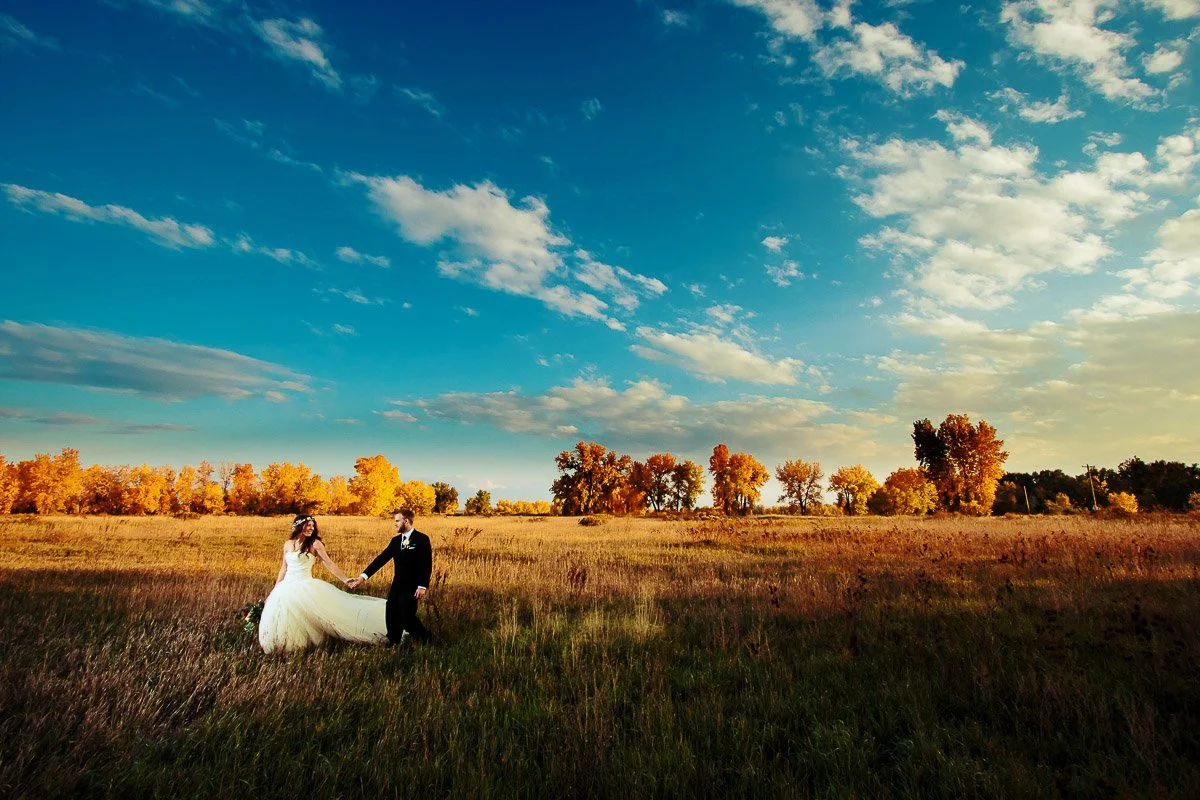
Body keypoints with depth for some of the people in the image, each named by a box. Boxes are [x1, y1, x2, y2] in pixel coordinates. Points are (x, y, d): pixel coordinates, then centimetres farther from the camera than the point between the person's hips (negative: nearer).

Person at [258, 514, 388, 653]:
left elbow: (329, 564, -6)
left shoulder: (315, 544, -4)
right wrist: (275, 589, 16)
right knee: (284, 621, 2)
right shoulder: (288, 544, 9)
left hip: (305, 587, -4)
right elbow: (284, 568, 17)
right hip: (286, 587, 5)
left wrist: (344, 579, -15)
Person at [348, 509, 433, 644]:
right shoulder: (395, 540, 10)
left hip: (412, 587, -7)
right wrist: (363, 576, -3)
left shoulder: (422, 539, -10)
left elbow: (427, 565, -14)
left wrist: (423, 586, -19)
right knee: (392, 617, 7)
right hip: (397, 585, 7)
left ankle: (426, 640, 16)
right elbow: (381, 559, 6)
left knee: (407, 617, -6)